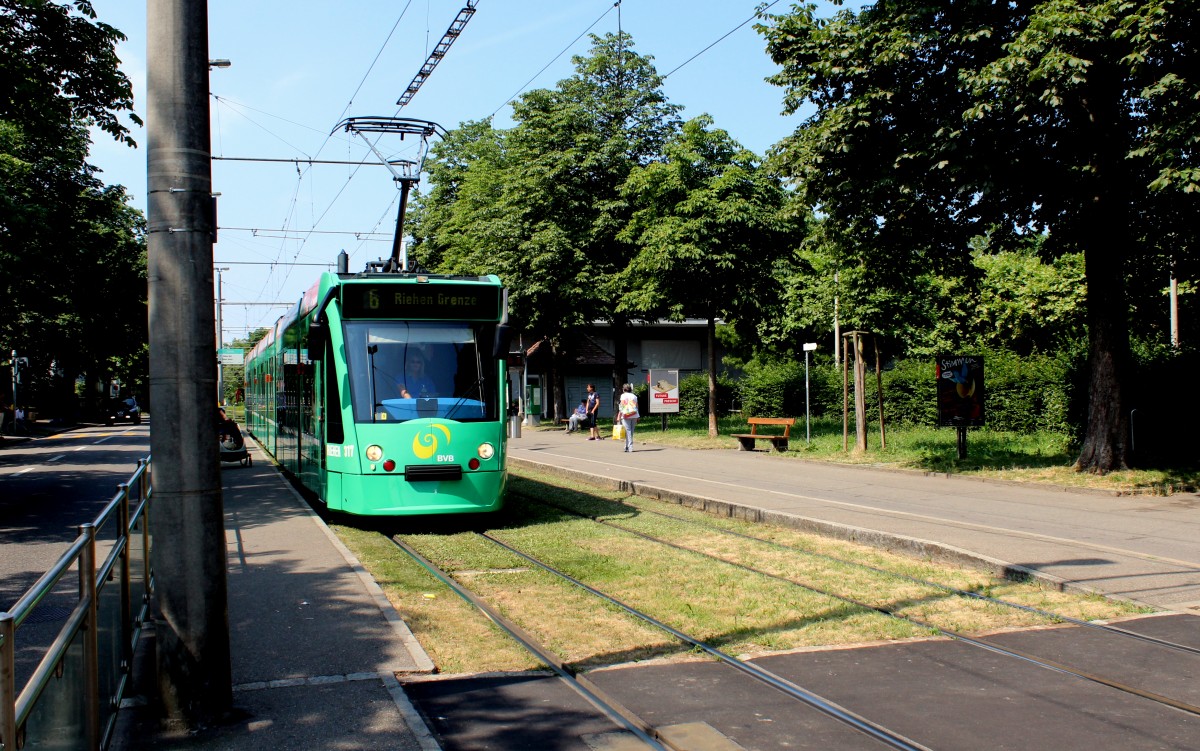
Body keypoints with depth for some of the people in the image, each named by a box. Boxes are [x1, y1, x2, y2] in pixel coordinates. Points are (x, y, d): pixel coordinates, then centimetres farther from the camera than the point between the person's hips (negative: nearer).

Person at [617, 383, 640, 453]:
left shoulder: (623, 396, 0)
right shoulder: (634, 396, 13)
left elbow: (621, 407, -6)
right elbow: (636, 407, 11)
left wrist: (619, 416, -2)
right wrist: (637, 418, 15)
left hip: (626, 416, -4)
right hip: (634, 415, 4)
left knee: (628, 431, -4)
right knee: (631, 431, 10)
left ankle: (630, 448, -11)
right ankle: (627, 447, 15)